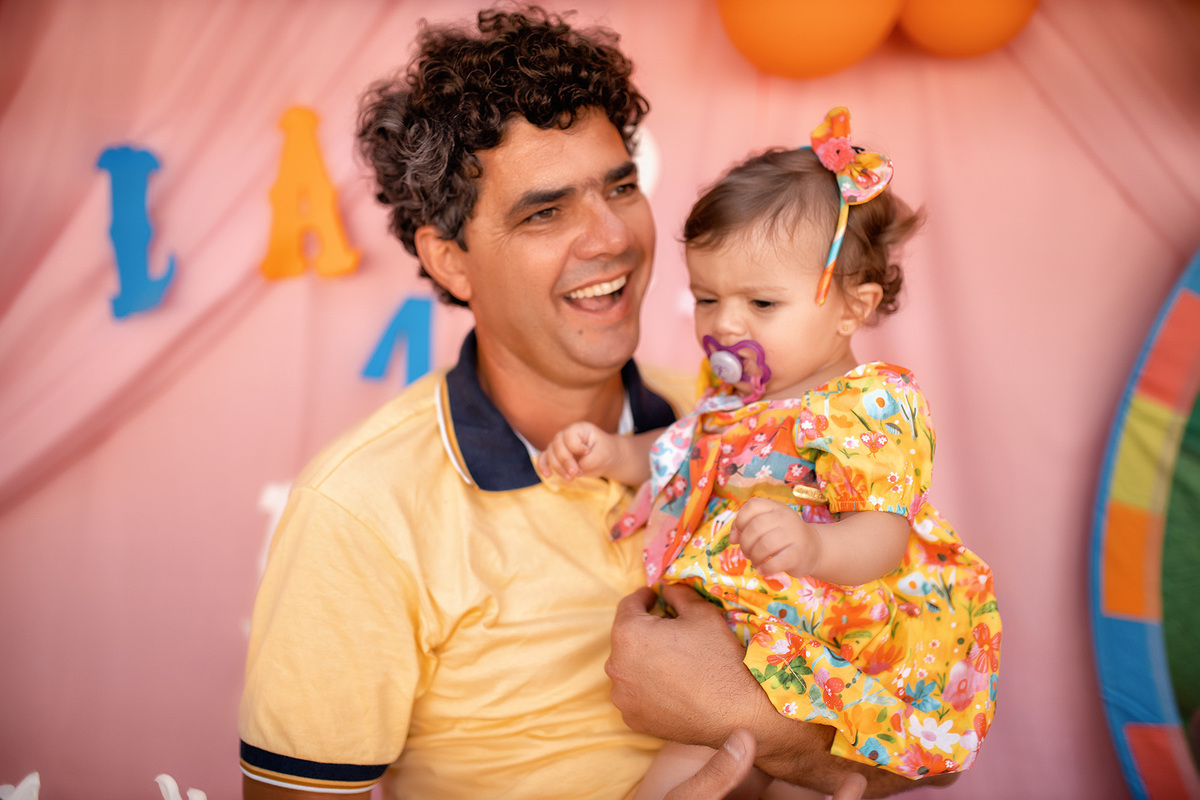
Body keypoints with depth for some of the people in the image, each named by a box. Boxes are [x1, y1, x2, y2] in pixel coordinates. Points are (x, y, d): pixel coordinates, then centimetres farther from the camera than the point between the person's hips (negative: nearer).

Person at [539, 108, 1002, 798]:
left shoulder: (871, 408, -16)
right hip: (726, 623, 9)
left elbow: (883, 536, -24)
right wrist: (612, 453, 10)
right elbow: (683, 451, 27)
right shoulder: (738, 390, 10)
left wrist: (813, 547, -44)